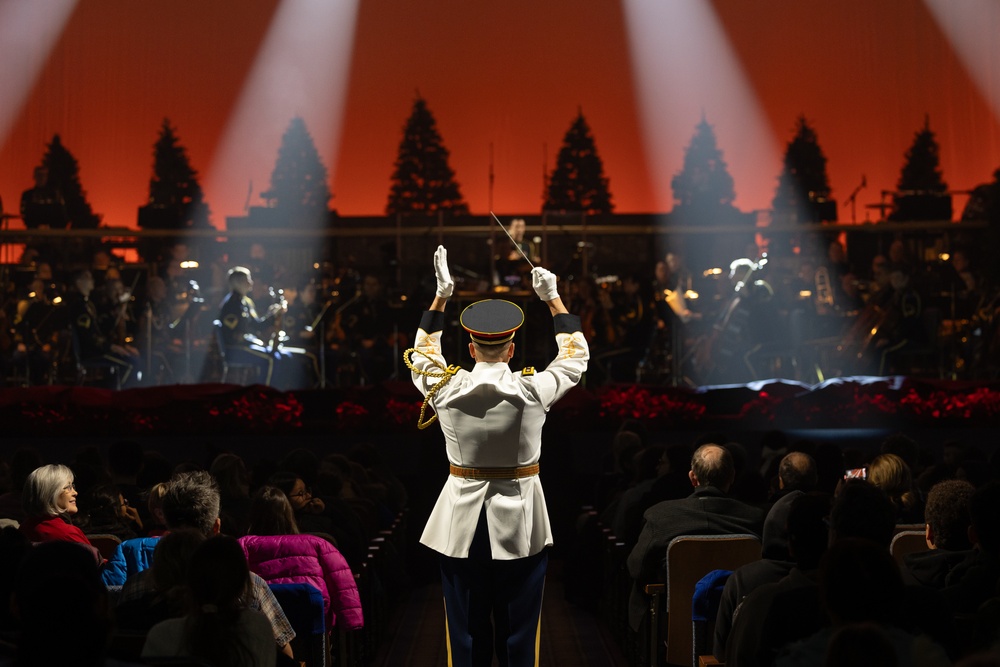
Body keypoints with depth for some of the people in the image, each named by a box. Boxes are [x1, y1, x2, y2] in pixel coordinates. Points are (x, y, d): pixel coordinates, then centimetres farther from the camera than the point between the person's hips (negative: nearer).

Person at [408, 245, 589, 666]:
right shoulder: (533, 390, -11)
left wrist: (441, 296, 19)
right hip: (520, 521, -1)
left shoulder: (446, 387, -8)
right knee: (518, 632, 7)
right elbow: (576, 356, 8)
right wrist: (553, 298, 14)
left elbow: (422, 354, 16)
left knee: (467, 631, 8)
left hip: (462, 521, 1)